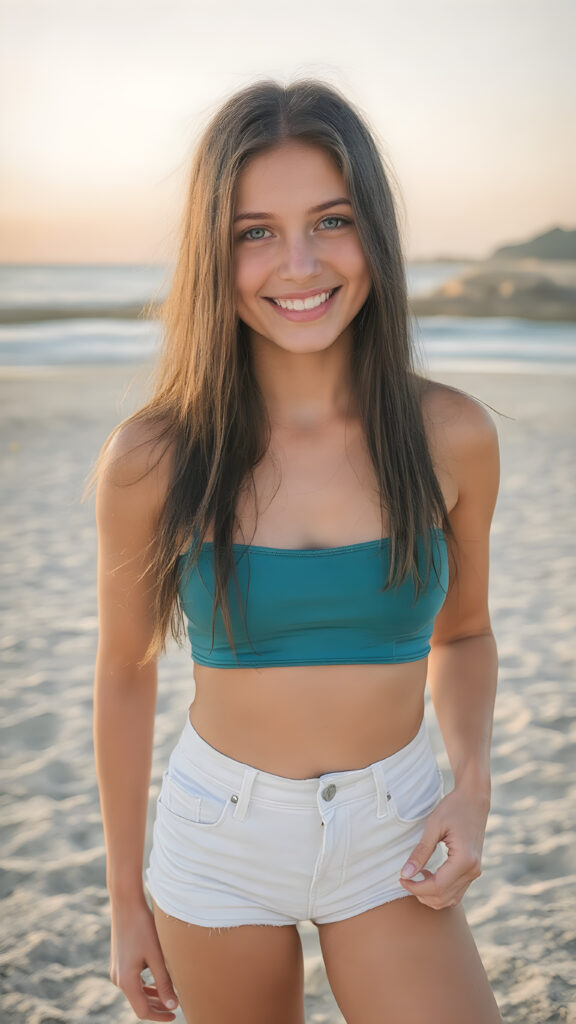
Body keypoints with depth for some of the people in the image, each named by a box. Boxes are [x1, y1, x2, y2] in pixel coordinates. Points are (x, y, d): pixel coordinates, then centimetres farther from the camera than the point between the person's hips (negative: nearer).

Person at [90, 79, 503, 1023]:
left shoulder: (452, 436, -10)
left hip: (392, 842, 1)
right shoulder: (152, 459, -14)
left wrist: (473, 786, -10)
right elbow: (125, 673, -2)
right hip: (219, 843, 0)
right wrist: (126, 895, 6)